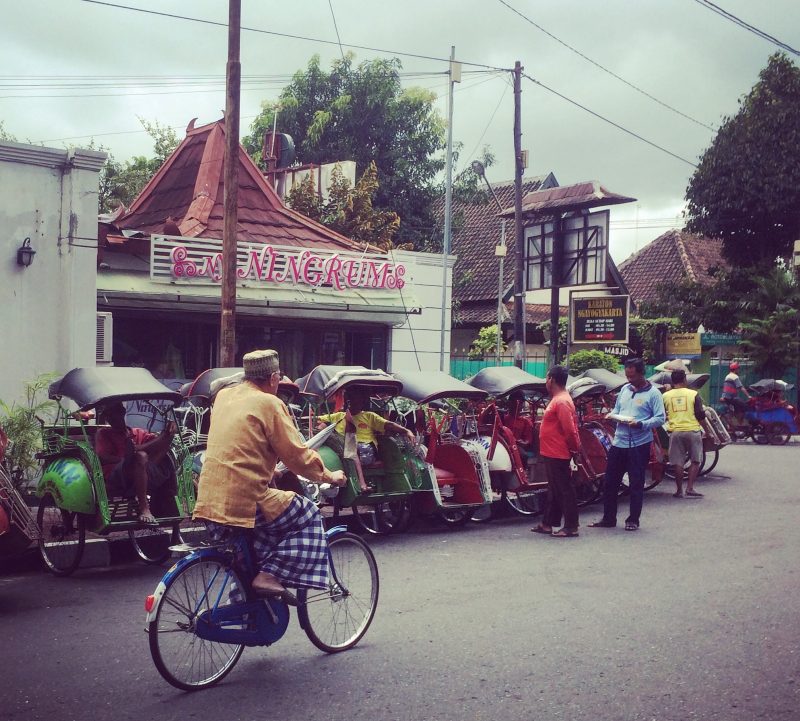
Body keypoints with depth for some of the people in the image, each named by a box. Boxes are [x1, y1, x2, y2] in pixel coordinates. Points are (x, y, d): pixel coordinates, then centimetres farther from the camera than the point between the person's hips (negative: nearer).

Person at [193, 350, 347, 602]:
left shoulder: (224, 396, 14)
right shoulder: (269, 403, -8)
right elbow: (297, 455, -7)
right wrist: (329, 476, 8)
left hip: (209, 500, 8)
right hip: (245, 501, -8)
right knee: (308, 516, 7)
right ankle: (269, 574, -4)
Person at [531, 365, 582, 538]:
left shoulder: (561, 402, -20)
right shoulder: (557, 399, 12)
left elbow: (570, 430, -24)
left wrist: (574, 449, -13)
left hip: (558, 455, -11)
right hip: (552, 453, 11)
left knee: (565, 490, -3)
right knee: (554, 490, 17)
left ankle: (571, 527, 4)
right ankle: (548, 523, 26)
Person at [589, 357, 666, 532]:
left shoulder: (653, 393, -6)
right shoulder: (624, 389, 11)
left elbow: (660, 418, -10)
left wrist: (640, 424, -22)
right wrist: (613, 416, -3)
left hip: (639, 444, -6)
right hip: (619, 442, 6)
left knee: (636, 484, 4)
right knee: (610, 482, 9)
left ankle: (633, 520, 16)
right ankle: (608, 518, 20)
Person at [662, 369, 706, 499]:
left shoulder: (666, 396, 2)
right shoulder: (693, 394, -3)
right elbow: (700, 414, -5)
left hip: (675, 431, 1)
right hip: (692, 430, -1)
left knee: (678, 462, 7)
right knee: (695, 461, 9)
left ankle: (679, 490, 12)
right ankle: (690, 489, 2)